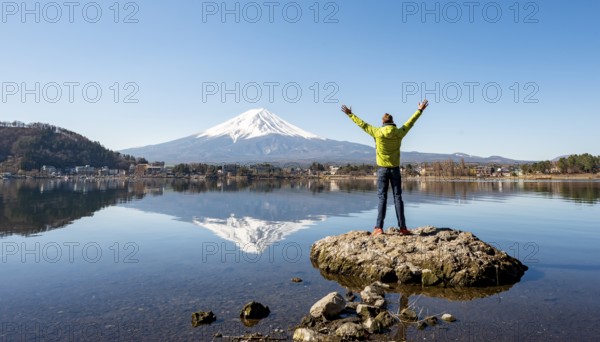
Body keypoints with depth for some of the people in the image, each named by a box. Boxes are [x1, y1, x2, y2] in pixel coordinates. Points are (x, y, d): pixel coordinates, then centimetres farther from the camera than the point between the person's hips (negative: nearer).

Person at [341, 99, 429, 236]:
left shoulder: (377, 132, -8)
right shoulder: (399, 133, -2)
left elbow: (362, 124, 1)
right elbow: (410, 122, 11)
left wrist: (350, 114, 12)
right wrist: (420, 110, 25)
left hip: (382, 169, -1)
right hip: (395, 169, 2)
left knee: (382, 198, 0)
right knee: (397, 197, 5)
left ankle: (379, 228, -5)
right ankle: (403, 227, 5)